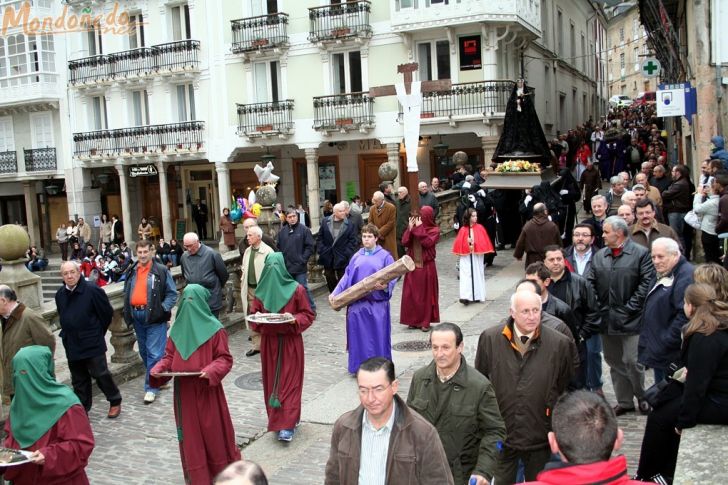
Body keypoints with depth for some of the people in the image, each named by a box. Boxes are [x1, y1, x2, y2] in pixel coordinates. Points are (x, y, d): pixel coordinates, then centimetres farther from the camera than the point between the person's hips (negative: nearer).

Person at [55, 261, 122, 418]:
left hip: (92, 343, -6)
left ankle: (115, 402, 17)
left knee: (100, 374, -1)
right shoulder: (60, 294, 6)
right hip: (72, 344, 6)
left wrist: (98, 332, 3)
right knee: (78, 379, 13)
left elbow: (107, 312, -6)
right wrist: (68, 333, 16)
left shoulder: (92, 290, -13)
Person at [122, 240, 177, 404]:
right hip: (137, 316, 6)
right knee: (144, 351, 17)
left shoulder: (161, 270, -6)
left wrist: (163, 308, -16)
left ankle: (151, 388, 0)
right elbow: (126, 293, 21)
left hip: (154, 316, -6)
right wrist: (128, 312, 10)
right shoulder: (131, 271, 11)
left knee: (154, 353, -6)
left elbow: (172, 293, -5)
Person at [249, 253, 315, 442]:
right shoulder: (261, 290, 3)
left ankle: (287, 425, -2)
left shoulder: (296, 289, -8)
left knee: (288, 382, -3)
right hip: (269, 342, 4)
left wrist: (294, 319, -21)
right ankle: (278, 418, 24)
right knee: (271, 381, 10)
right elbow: (253, 314, 11)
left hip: (290, 343, -4)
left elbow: (307, 315, -3)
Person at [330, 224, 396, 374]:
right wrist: (335, 293, 1)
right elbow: (347, 276, 10)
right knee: (359, 335, 7)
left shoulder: (385, 256, 0)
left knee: (377, 336, 2)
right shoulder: (357, 256, 11)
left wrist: (385, 287, -25)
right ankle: (359, 366, 18)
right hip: (357, 303, 3)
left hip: (377, 304, -3)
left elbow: (392, 278, -5)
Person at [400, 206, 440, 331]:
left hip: (426, 267, -4)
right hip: (413, 265, 4)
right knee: (411, 294, 6)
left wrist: (419, 228, -18)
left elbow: (427, 242, -22)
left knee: (426, 294, 4)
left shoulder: (434, 230, -5)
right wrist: (410, 228, -11)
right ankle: (414, 320, 17)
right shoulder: (415, 227, 6)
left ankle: (425, 321, 12)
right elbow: (405, 242, -3)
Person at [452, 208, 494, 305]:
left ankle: (477, 295, 19)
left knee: (477, 274, 8)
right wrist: (467, 242, -19)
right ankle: (465, 296, -12)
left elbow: (484, 242, -3)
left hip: (477, 256, 2)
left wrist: (475, 243, -17)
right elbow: (459, 243, -3)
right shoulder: (463, 229, -4)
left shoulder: (480, 228, -1)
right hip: (466, 256, -2)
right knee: (466, 275, -7)